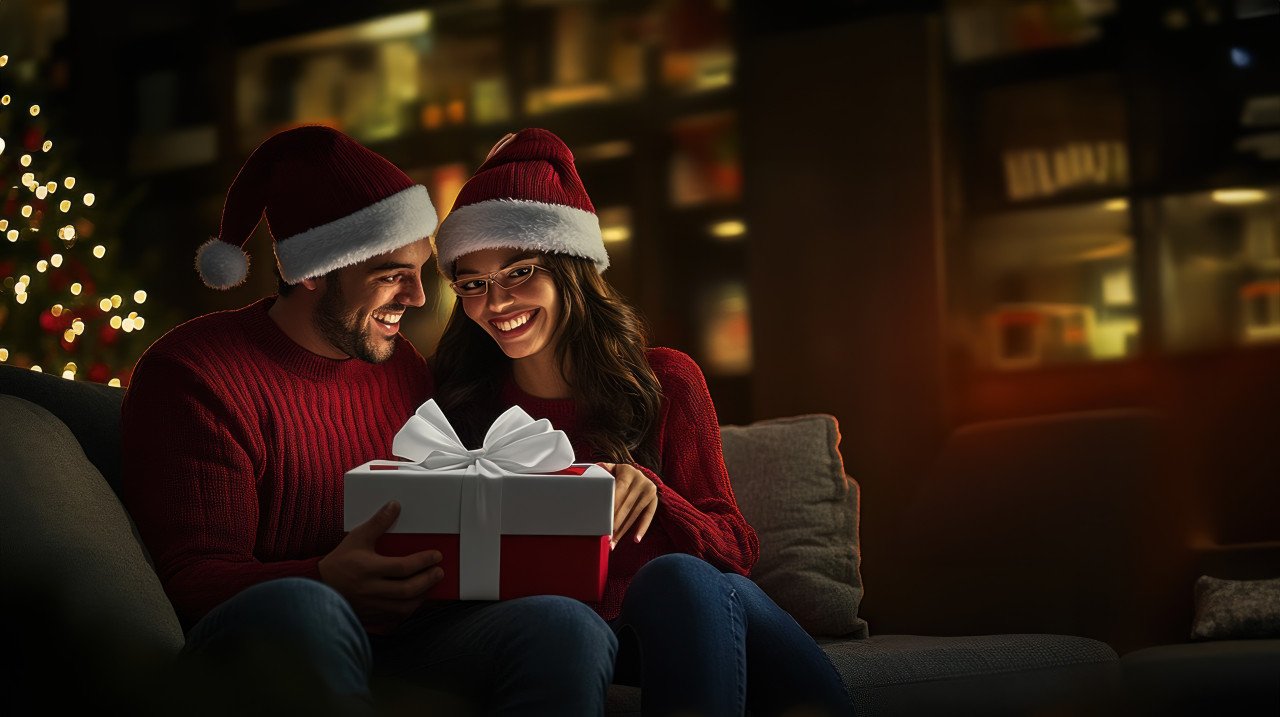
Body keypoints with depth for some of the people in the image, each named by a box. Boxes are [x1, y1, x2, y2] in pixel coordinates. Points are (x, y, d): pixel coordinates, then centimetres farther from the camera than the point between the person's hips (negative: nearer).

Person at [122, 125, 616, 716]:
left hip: (401, 654, 5)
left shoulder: (401, 367, 19)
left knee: (563, 625, -26)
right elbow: (191, 579, -12)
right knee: (292, 608, -41)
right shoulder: (191, 375, -2)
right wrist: (328, 582, -33)